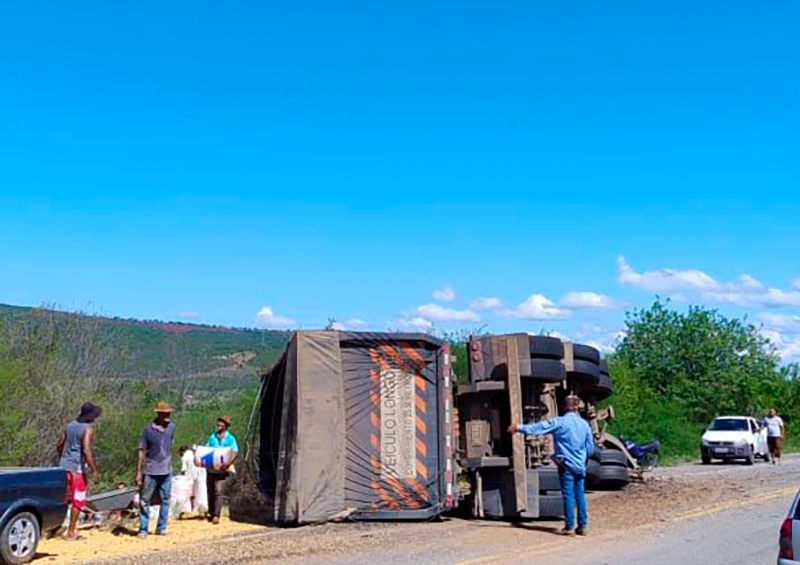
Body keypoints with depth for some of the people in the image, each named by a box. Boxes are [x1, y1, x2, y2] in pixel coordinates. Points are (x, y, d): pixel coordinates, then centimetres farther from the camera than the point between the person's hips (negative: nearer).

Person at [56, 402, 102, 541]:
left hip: (64, 466, 7)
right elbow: (86, 451, -23)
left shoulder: (70, 425, 10)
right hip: (77, 468, -7)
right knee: (78, 501, 4)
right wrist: (95, 471, -21)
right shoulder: (88, 429, -14)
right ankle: (71, 533, 8)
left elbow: (59, 444, 17)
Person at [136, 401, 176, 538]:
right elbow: (141, 451, -6)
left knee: (165, 500, 8)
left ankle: (161, 527, 17)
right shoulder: (148, 429, -9)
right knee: (145, 501, 2)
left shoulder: (171, 427, 3)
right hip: (150, 471, -4)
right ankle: (143, 529, 10)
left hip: (166, 471, 4)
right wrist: (138, 472, -9)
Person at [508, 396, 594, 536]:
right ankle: (583, 525, 11)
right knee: (580, 495, 9)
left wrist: (519, 427, 2)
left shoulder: (560, 422, -8)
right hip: (580, 466, 4)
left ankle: (569, 526, 0)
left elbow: (539, 427, -6)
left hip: (566, 464, -4)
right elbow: (590, 447, 10)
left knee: (568, 495, -2)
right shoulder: (584, 424, 4)